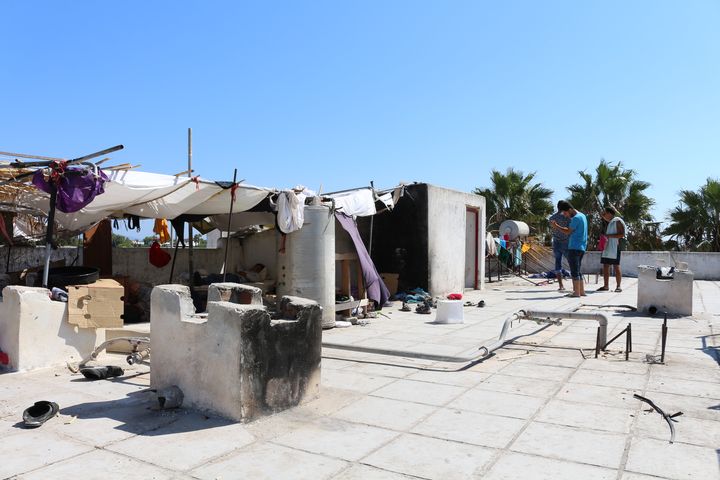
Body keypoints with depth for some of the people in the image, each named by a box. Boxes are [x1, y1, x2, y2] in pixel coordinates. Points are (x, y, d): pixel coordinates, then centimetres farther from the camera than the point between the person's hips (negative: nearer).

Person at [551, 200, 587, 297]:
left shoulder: (576, 218, -14)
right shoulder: (582, 215, 17)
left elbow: (568, 232, -10)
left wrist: (557, 226, 0)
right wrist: (558, 227, 11)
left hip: (574, 247, -10)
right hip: (581, 247, 10)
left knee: (574, 270, -6)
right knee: (578, 270, 13)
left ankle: (576, 292, -5)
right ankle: (581, 291, 15)